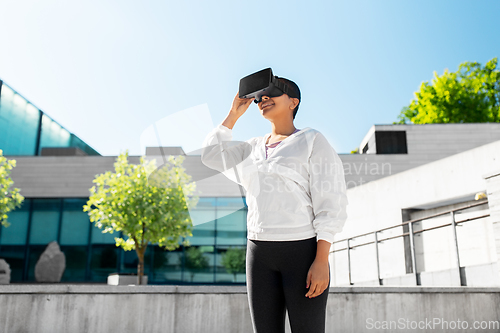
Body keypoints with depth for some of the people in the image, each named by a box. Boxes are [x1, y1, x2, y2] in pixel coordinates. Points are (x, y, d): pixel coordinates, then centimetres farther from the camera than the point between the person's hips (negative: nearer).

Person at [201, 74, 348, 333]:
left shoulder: (312, 141, -3)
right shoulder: (255, 147, 17)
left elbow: (330, 204, -10)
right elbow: (211, 155, 11)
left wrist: (321, 261, -18)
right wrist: (234, 113, 13)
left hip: (303, 251, -5)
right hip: (260, 253, 6)